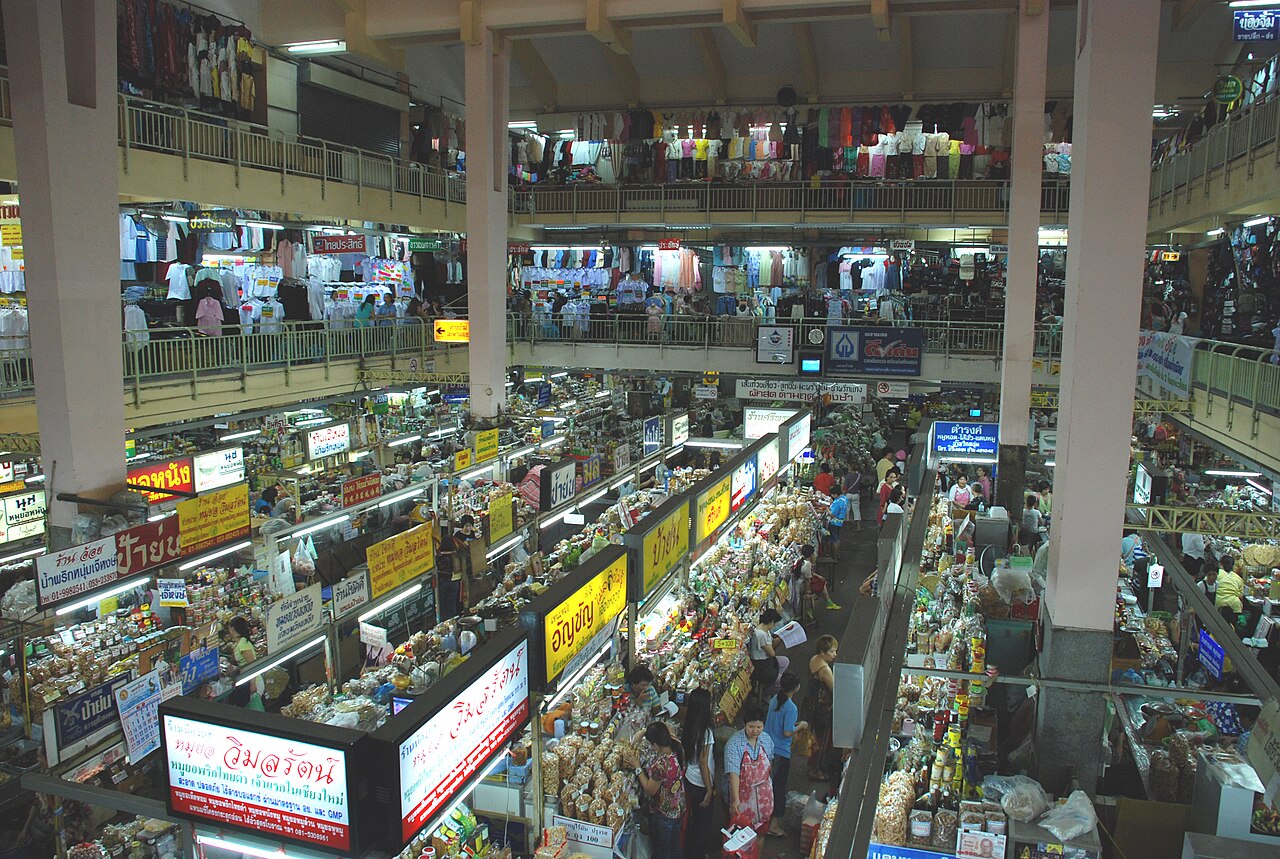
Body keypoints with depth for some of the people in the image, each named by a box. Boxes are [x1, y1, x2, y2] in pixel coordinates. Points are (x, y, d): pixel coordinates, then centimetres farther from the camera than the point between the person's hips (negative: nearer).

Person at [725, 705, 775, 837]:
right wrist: (735, 799, -39)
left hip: (763, 791, 5)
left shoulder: (767, 739, -9)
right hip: (742, 792, -5)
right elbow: (733, 773, -33)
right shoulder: (734, 744, -27)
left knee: (762, 825, 20)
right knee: (742, 826, 10)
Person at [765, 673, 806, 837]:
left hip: (767, 748, 8)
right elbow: (787, 733, -23)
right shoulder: (791, 708, -22)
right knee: (779, 787, 4)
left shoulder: (774, 700, 1)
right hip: (781, 752, -8)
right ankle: (774, 824, 10)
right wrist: (800, 726, -6)